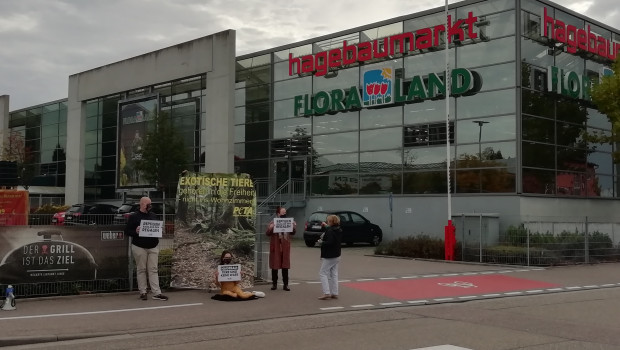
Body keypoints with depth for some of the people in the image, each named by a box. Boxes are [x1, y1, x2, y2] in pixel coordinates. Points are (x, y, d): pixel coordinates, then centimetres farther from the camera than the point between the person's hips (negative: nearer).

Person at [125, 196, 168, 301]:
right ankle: (143, 292, 9)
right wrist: (135, 231, -19)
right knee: (141, 270, 1)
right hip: (139, 247, -4)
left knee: (153, 269, 1)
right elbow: (127, 231, -1)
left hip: (153, 247, 4)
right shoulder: (134, 217, 0)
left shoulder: (153, 216, 14)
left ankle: (156, 293, -2)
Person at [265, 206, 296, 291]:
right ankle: (274, 284, 13)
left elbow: (293, 233, 12)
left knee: (285, 266, 4)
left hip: (285, 246, 2)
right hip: (275, 247, -2)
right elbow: (268, 233, -8)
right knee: (275, 265, 3)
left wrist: (294, 226, -8)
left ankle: (285, 284, 9)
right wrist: (271, 228, -29)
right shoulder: (273, 222, -2)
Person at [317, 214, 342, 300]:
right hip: (337, 255, 9)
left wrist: (321, 242, -12)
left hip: (329, 257, -9)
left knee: (323, 273, -2)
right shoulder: (339, 230, 9)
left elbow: (329, 243, -27)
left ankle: (326, 293, -10)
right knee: (334, 274, 13)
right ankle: (334, 293, 14)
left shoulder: (330, 231, -18)